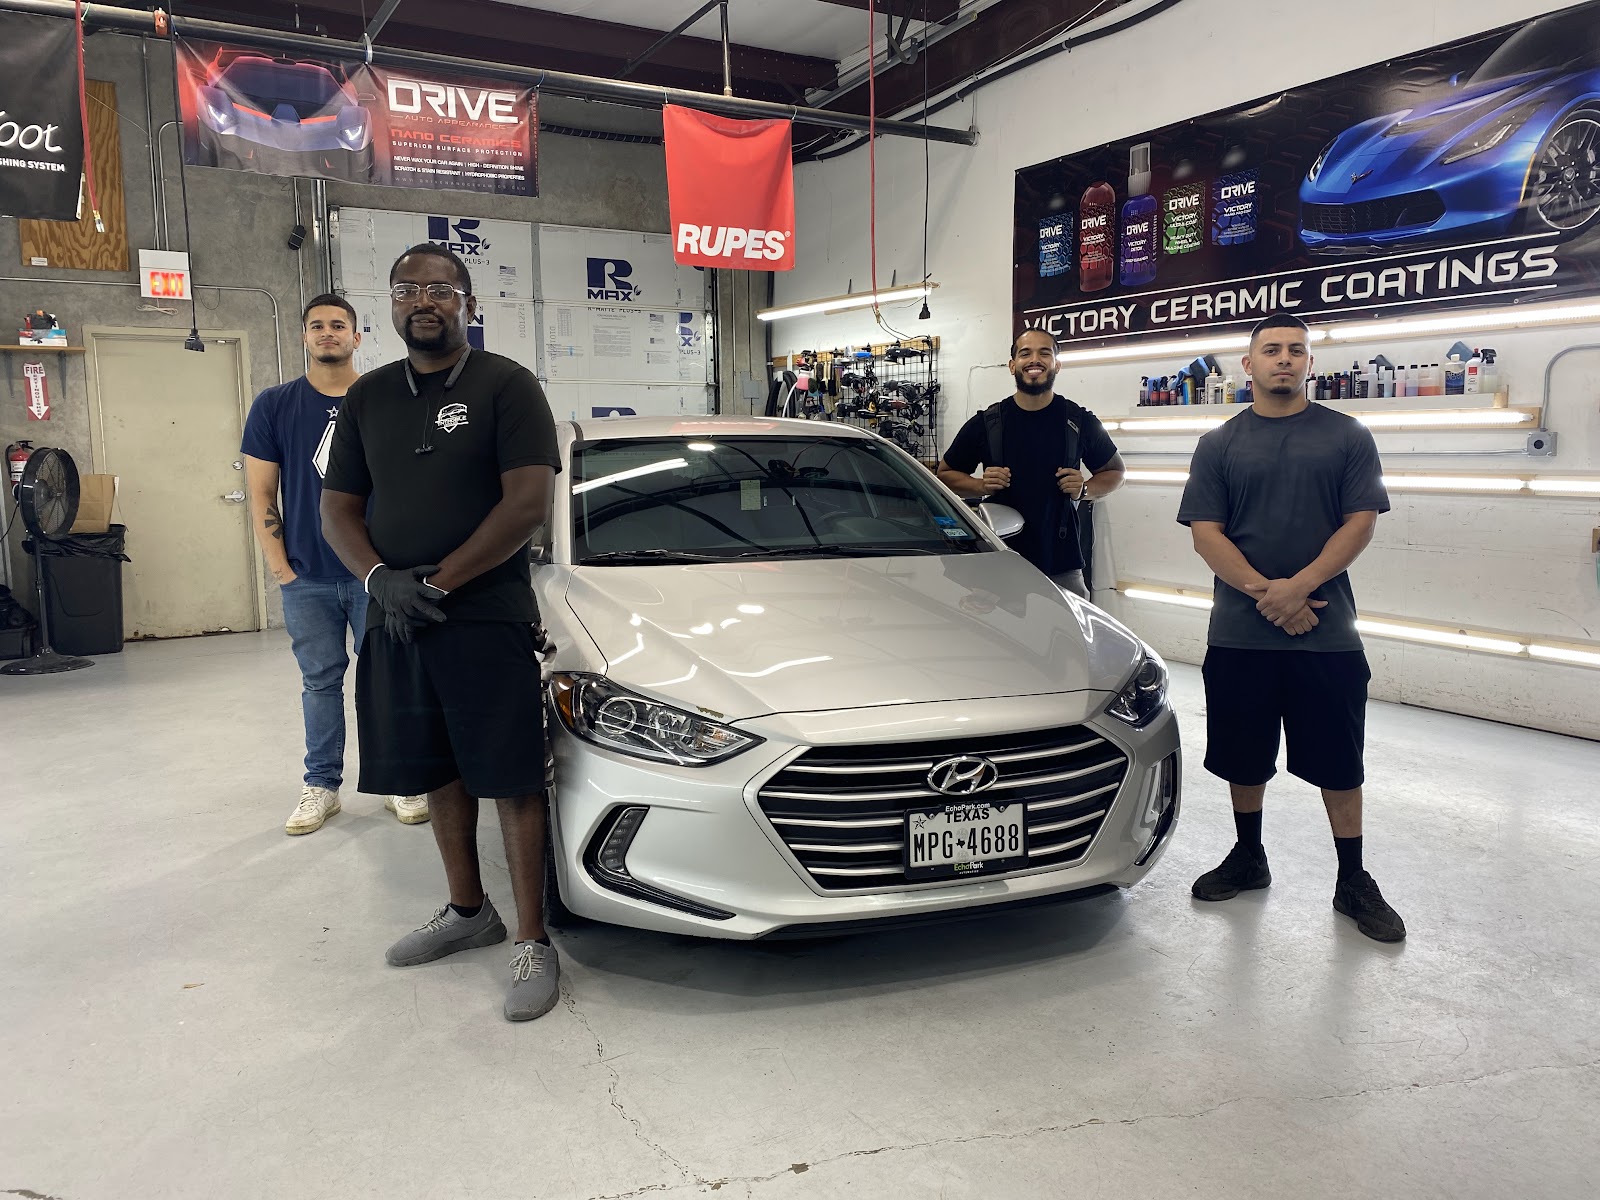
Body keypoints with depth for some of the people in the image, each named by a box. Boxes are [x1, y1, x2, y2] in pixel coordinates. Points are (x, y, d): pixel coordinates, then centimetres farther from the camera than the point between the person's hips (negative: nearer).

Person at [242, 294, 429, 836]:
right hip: (308, 581, 1)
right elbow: (261, 495, 4)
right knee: (321, 683, 10)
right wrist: (281, 569, -2)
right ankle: (321, 785, 22)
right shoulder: (274, 405, 4)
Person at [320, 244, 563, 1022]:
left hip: (487, 618, -5)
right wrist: (379, 579, -8)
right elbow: (338, 509, 13)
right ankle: (467, 911, 31)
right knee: (438, 772, 14)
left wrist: (437, 582, -14)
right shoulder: (369, 396, 14)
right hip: (395, 621, 6)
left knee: (511, 780, -4)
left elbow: (531, 503, -13)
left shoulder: (505, 386, -3)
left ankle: (532, 944, 5)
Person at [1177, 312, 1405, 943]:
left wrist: (1297, 587, -16)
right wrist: (1266, 594, -14)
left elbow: (1360, 523, -3)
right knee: (1243, 755, 12)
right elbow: (1205, 534, -1)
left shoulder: (1347, 436, 4)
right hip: (1239, 634, 1)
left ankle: (1353, 880, 19)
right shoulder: (1219, 444, 6)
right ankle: (1248, 857, 30)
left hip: (1328, 632, -1)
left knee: (1338, 762, 5)